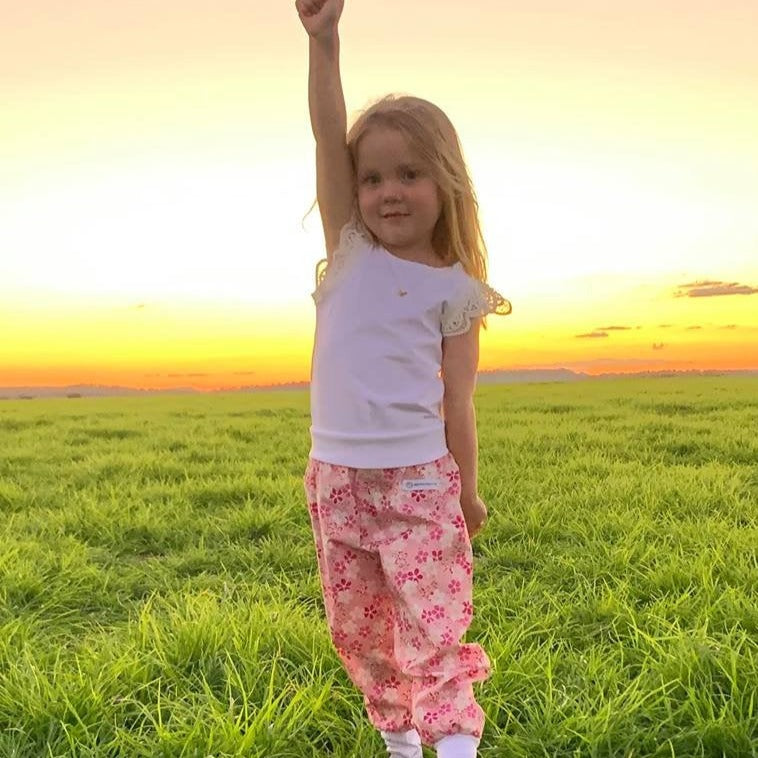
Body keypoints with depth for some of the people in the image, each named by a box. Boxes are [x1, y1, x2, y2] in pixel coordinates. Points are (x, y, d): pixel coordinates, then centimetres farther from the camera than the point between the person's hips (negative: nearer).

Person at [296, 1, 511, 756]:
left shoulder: (454, 289, -2)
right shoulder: (349, 248, 2)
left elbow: (458, 399, 1)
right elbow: (327, 137, -10)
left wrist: (467, 491, 3)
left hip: (419, 479, -3)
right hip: (336, 478, 3)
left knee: (434, 628, -3)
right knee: (357, 627, 14)